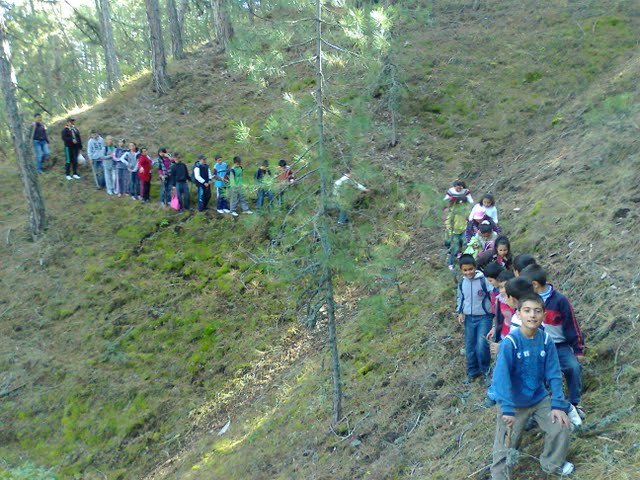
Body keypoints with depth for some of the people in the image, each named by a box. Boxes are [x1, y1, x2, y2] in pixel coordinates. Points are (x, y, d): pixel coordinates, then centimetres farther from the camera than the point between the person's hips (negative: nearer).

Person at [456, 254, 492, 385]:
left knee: (481, 346, -14)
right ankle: (472, 371, 29)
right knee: (469, 347, 11)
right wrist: (460, 312, 8)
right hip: (469, 318, 5)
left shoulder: (483, 280, -17)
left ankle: (485, 370, 13)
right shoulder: (462, 282, 1)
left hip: (484, 317, -5)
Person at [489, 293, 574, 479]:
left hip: (540, 399, 4)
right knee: (505, 446, 2)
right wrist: (507, 408, -30)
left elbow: (554, 374, -5)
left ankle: (552, 463, 31)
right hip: (514, 403, -4)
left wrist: (558, 404, -9)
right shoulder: (510, 342, -24)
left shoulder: (546, 340, -11)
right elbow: (502, 377, -26)